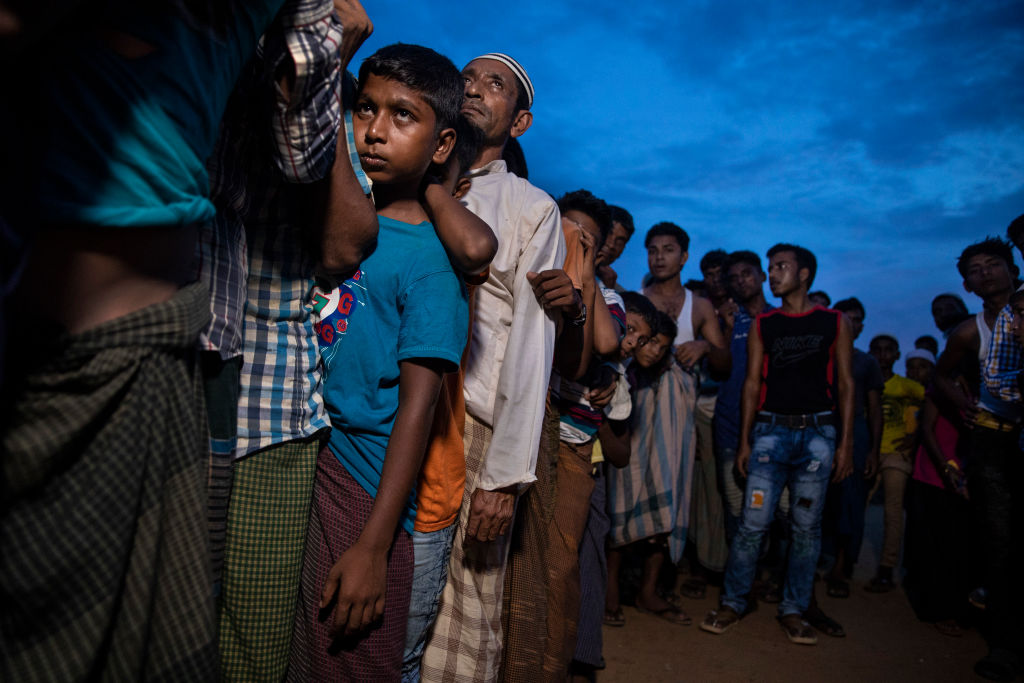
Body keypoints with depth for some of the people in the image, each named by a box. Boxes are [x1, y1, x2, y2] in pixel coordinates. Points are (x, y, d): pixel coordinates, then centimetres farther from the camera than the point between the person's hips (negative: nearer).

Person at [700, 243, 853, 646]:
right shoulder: (763, 325, 10)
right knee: (753, 521, -3)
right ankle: (732, 602, 9)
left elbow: (845, 384, 7)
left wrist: (845, 443, 0)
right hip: (771, 429, 0)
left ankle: (793, 609, 17)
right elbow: (752, 383, 9)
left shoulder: (834, 322, 8)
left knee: (806, 526, 5)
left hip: (818, 431, 0)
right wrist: (744, 441, 4)